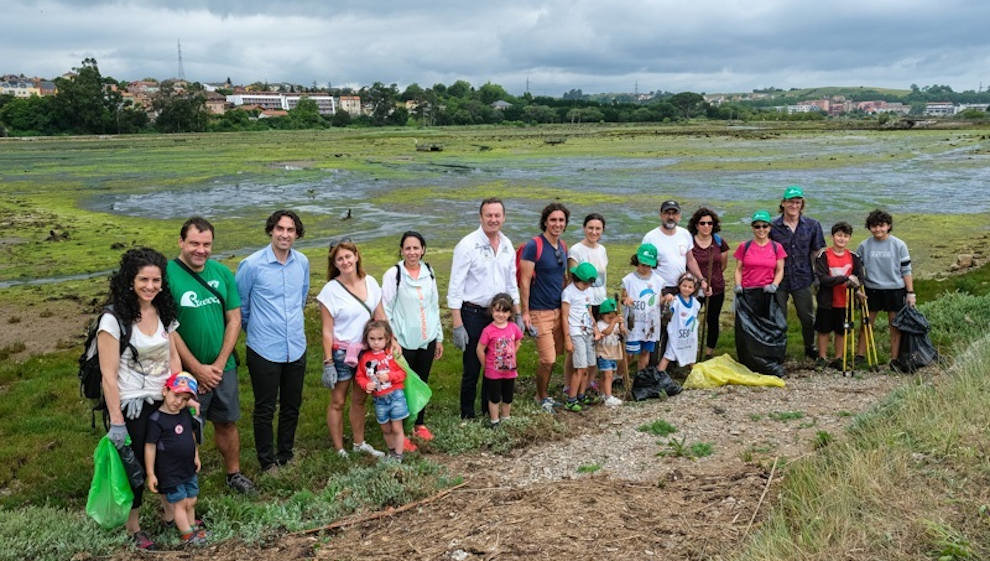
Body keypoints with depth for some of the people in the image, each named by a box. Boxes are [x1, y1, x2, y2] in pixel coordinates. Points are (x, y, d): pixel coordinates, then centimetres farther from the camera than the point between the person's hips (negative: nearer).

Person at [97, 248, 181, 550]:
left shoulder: (164, 313, 2)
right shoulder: (114, 320, -16)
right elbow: (109, 375, -16)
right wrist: (116, 421, -16)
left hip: (164, 401, 5)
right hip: (132, 406, -5)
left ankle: (171, 513, 32)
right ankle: (133, 526, 28)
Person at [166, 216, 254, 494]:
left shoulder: (222, 273, 0)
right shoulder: (167, 274, -13)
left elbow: (234, 319, 2)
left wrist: (219, 364, -7)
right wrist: (197, 369, -13)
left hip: (223, 367, 4)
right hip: (186, 371, -4)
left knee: (227, 422, 17)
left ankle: (234, 473, 35)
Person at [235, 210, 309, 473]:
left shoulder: (302, 263, 3)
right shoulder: (252, 265, -12)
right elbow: (239, 304, 2)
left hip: (296, 348, 5)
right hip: (264, 350, -4)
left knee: (292, 406, 15)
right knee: (265, 409, 6)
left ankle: (286, 455, 33)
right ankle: (267, 461, 22)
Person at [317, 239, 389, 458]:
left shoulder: (370, 282, 0)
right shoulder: (331, 290, -12)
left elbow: (380, 317, 8)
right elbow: (327, 331, -11)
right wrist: (328, 363, -13)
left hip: (366, 350, 5)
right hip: (341, 353, -4)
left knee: (359, 399, 17)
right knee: (337, 402, 6)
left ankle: (359, 443, 31)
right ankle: (339, 450, 17)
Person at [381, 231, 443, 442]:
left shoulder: (428, 273, 6)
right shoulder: (393, 275, -8)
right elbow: (385, 311, -8)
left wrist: (439, 337, 14)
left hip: (427, 339, 5)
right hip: (404, 342, -4)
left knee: (422, 382, 14)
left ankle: (419, 423, 30)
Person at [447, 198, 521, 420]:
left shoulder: (507, 246, 7)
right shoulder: (468, 245, -12)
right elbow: (455, 287, -12)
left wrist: (517, 315, 14)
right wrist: (457, 325, -16)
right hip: (473, 315, -5)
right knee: (472, 370, 2)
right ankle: (467, 416, 17)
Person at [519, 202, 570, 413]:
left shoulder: (563, 246, 11)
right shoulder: (534, 246, -12)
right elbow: (524, 281, -13)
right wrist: (525, 312, -15)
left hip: (559, 309, 7)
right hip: (540, 312, -7)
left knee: (552, 356, 12)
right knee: (547, 359, -6)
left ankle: (544, 393, 29)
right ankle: (542, 397, 15)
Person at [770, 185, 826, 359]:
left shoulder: (812, 225, 1)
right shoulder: (773, 227, -4)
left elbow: (817, 251, 8)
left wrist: (817, 275, 3)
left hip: (802, 279, 1)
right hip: (779, 279, -1)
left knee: (807, 317, 11)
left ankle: (810, 347, 32)